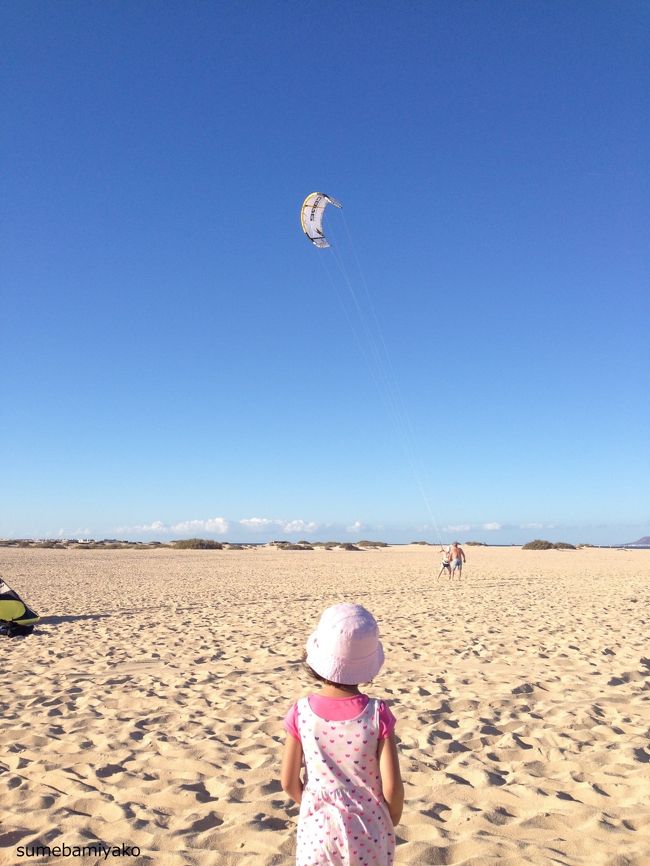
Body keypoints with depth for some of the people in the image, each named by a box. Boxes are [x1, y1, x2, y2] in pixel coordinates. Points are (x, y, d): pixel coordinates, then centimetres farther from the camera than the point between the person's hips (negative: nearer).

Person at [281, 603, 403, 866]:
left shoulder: (301, 713, -16)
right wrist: (391, 820, 5)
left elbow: (289, 782, -8)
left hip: (318, 828, 1)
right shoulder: (378, 713, -20)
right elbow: (392, 787, -16)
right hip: (367, 832, 0)